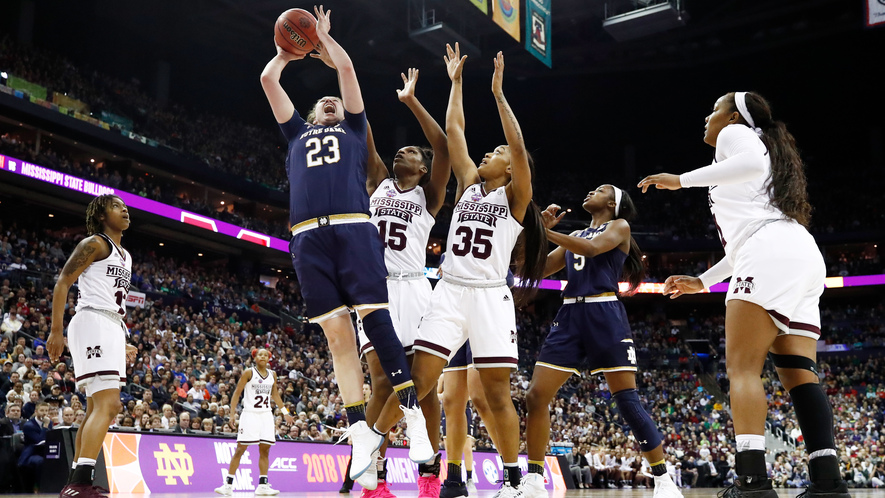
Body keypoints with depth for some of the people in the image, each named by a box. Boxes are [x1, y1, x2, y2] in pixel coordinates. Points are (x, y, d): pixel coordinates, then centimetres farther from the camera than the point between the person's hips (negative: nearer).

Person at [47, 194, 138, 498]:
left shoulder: (125, 256, 24)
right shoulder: (95, 243, -2)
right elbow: (62, 283, -9)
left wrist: (122, 345, 23)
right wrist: (56, 331, -17)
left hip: (113, 328, 10)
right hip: (93, 324, -10)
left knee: (98, 409, 10)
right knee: (107, 404, -21)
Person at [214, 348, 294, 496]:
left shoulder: (272, 374, 10)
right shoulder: (249, 373, -4)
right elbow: (237, 392, -4)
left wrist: (285, 413, 19)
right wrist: (232, 413, -11)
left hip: (266, 415, 5)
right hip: (250, 414, -5)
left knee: (265, 450, 3)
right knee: (240, 449, -5)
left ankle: (262, 485, 6)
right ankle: (228, 485, -1)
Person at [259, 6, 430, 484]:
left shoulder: (353, 130, 28)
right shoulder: (298, 132, 32)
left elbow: (347, 69, 22)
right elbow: (267, 79, 30)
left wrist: (323, 36, 36)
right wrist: (289, 51, 44)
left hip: (353, 229, -2)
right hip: (308, 237, 2)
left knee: (376, 321, -11)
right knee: (337, 334, -3)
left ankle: (414, 417, -7)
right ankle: (361, 431, 0)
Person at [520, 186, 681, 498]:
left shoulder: (620, 226, 8)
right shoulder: (575, 235, 25)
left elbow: (592, 248, -12)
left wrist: (545, 231, -13)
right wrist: (540, 230, 6)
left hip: (605, 315, -5)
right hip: (570, 316, 5)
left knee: (627, 401, -9)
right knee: (536, 396, -6)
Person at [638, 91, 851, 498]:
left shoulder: (735, 133, 11)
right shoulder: (768, 149, 37)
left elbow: (752, 163, -15)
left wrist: (681, 180, -9)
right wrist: (703, 282, 37)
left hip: (772, 255, -9)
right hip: (802, 256, 9)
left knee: (742, 366, -15)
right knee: (798, 371, 1)